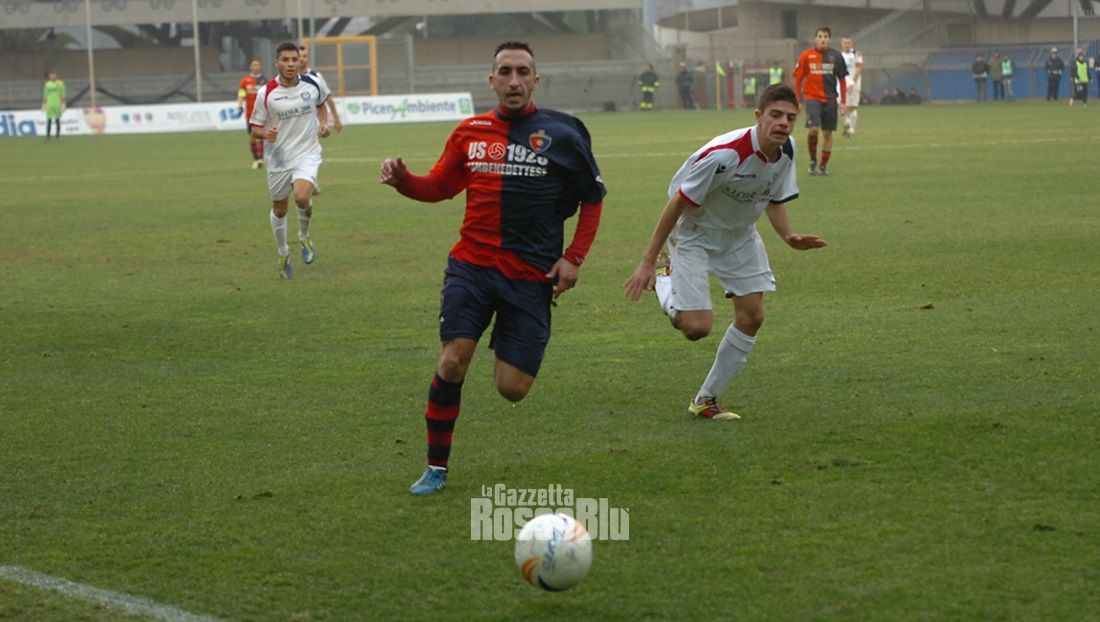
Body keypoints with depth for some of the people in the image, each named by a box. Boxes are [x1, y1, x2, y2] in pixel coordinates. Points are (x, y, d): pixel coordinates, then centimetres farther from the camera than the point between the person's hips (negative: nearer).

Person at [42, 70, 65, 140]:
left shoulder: (60, 83, 1)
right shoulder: (48, 84, 10)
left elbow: (63, 95, 0)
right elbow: (45, 95, 15)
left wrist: (63, 105, -6)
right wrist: (44, 104, 11)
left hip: (57, 105, -2)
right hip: (49, 105, 2)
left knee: (57, 120, 1)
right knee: (49, 120, -3)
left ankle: (58, 136, 7)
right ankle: (47, 136, -2)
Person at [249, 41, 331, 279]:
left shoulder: (313, 84, -4)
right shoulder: (265, 93, -10)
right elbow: (255, 127, -3)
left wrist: (323, 124, 1)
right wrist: (266, 133, -25)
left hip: (307, 153, -1)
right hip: (278, 158, 1)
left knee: (302, 198, -26)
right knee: (279, 209, 13)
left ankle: (304, 236, 6)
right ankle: (283, 254, 38)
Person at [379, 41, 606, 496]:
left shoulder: (561, 134, -1)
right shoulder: (470, 133, 5)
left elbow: (592, 198, 8)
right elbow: (439, 187, 15)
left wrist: (574, 258, -1)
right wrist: (402, 180, -6)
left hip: (531, 276, -1)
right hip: (472, 266, 1)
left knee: (512, 389, -4)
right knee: (452, 361, -16)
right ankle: (436, 468, -1)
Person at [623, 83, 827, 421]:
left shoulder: (786, 151, -10)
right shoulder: (724, 153, -33)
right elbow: (678, 202, -25)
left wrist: (789, 237, -13)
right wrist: (647, 262, -22)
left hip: (740, 235, 7)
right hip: (695, 235, -7)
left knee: (751, 316, 1)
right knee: (698, 327, -15)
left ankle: (705, 399, 18)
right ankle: (665, 282, 20)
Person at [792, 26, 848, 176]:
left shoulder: (836, 56, 2)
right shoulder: (806, 56, -2)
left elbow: (841, 79, 9)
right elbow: (798, 79, 3)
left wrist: (843, 102, 5)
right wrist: (798, 101, 0)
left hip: (830, 100, 2)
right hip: (812, 97, -2)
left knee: (828, 132, 4)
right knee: (813, 129, -17)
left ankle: (824, 165, 16)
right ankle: (813, 161, 2)